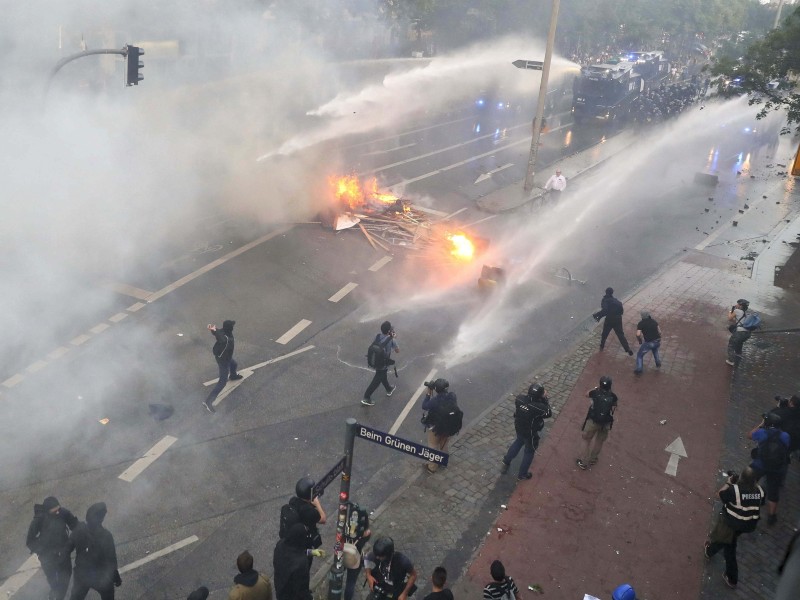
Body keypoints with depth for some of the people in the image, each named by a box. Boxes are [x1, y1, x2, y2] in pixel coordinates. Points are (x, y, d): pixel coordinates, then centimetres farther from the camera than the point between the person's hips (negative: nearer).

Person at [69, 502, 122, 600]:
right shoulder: (105, 536, -30)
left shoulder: (79, 529, -19)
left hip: (81, 574, 4)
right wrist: (116, 578, -6)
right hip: (101, 577, -4)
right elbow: (111, 561, -21)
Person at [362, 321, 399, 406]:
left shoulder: (377, 336, -10)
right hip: (383, 364, -6)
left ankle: (389, 389, 53)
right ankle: (366, 398, 14)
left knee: (383, 376, 29)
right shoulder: (391, 341, -25)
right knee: (376, 381, 9)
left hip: (375, 361, 6)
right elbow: (397, 350, -8)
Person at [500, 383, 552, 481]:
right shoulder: (539, 407, -37)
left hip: (518, 428, 5)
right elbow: (549, 413, -15)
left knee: (518, 442, 35)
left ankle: (506, 463, 46)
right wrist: (544, 399, -15)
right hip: (530, 433, -5)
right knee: (529, 451, 21)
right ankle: (522, 475, 38)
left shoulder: (519, 398, -23)